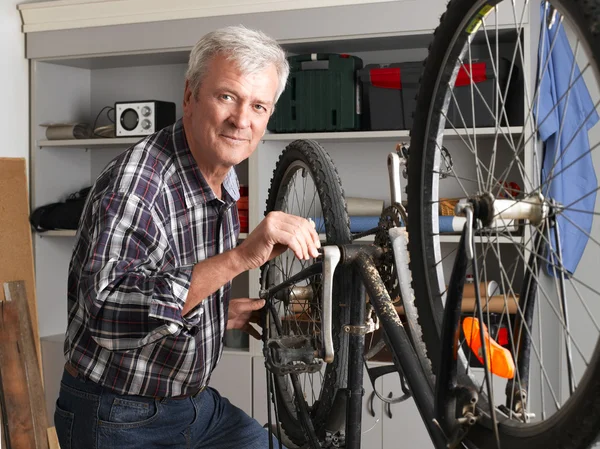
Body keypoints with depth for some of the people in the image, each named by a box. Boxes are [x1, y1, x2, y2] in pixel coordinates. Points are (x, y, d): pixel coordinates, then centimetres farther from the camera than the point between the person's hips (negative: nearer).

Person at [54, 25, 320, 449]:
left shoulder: (224, 183, 3)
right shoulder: (137, 179, -25)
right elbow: (106, 316, -40)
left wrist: (222, 313, 1)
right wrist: (240, 257, -44)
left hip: (195, 402, 8)